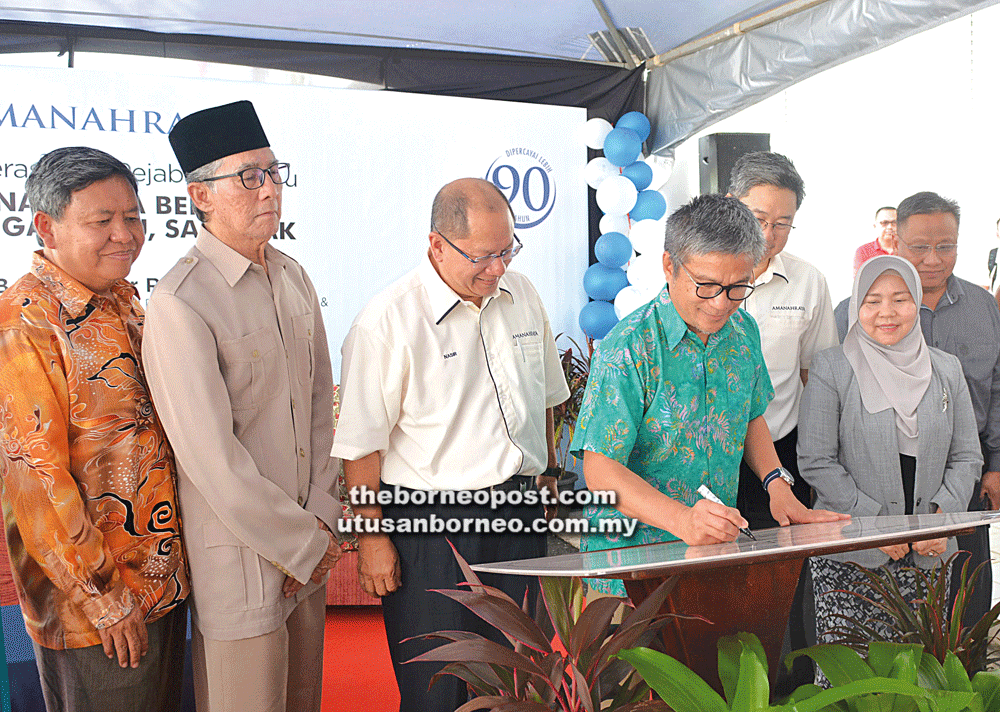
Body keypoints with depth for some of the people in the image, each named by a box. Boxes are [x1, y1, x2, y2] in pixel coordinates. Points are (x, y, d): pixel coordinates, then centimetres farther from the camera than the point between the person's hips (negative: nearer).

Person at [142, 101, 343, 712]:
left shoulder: (294, 278, 6)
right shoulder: (178, 305, -19)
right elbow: (212, 460, -20)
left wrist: (321, 520, 2)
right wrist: (302, 545, -12)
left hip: (310, 540, 7)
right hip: (239, 552, -7)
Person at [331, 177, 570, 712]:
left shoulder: (522, 296, 5)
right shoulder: (387, 320, -14)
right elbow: (362, 443, -11)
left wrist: (548, 472, 22)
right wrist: (372, 536, -10)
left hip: (520, 512, 6)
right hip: (430, 522, -5)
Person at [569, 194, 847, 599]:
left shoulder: (743, 331, 4)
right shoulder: (627, 349, -18)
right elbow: (600, 470, -21)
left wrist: (777, 485, 2)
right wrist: (683, 520, -34)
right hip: (631, 554, -5)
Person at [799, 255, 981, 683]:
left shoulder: (946, 370, 9)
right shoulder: (831, 368, -3)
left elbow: (966, 457, 11)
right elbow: (816, 462, -7)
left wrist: (942, 518, -5)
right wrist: (876, 523, -12)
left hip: (926, 553, 3)